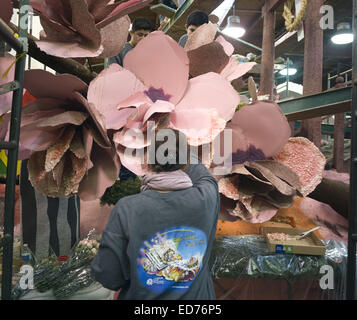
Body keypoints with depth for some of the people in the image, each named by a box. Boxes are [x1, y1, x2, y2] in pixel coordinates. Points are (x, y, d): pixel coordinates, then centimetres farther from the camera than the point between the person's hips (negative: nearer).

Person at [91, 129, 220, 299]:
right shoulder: (205, 199, -20)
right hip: (196, 295, 1)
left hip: (141, 297, 0)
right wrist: (182, 153, 20)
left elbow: (106, 276, -18)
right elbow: (205, 178, 5)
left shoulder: (127, 209, -25)